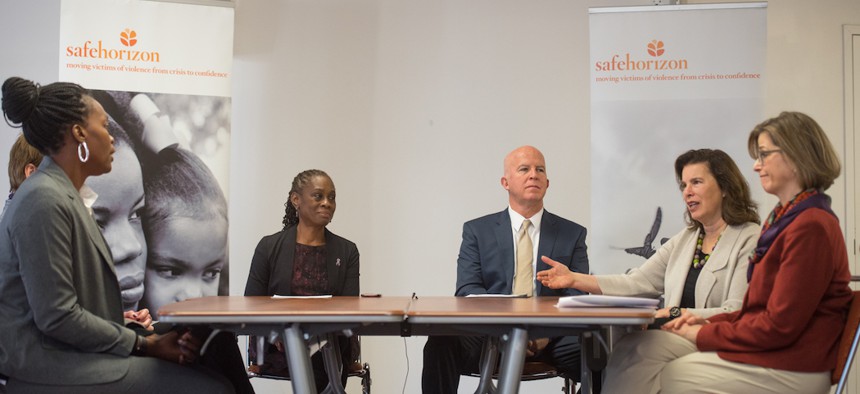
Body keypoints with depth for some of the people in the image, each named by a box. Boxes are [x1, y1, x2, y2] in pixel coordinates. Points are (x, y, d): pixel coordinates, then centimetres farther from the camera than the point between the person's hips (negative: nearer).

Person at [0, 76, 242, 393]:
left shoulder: (67, 196, 14)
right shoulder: (44, 200, -16)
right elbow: (57, 318, -19)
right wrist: (145, 344, -12)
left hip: (73, 354, 9)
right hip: (50, 368, -9)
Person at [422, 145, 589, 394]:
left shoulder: (573, 234, 13)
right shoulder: (477, 230, 11)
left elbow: (579, 297, 4)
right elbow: (467, 290, 0)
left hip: (552, 337, 1)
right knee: (441, 343, -31)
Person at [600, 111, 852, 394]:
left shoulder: (811, 227, -16)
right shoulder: (785, 217, 17)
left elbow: (779, 325, -18)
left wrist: (702, 334, -9)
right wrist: (708, 322, 3)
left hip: (787, 370, -9)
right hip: (760, 346, 9)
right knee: (638, 347, -5)